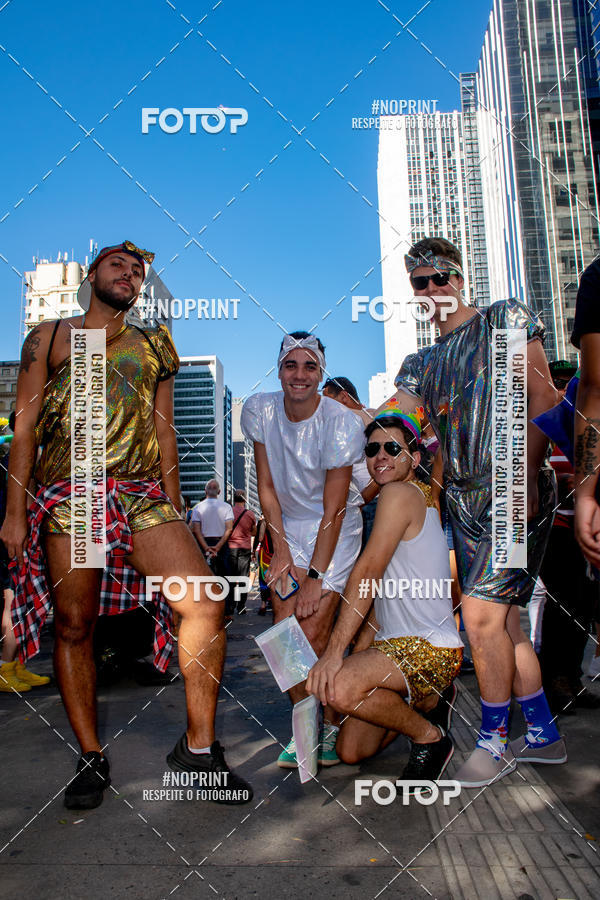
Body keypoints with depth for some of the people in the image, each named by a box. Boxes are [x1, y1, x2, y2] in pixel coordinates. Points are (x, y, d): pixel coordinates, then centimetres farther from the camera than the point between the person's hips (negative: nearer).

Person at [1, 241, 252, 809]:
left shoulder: (154, 347, 20)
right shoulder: (50, 337, 13)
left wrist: (173, 509, 16)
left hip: (144, 495, 2)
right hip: (68, 498, -1)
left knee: (206, 605, -12)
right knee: (74, 626, 4)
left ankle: (198, 746, 3)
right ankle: (91, 758, 23)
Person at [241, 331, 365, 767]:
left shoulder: (342, 422, -19)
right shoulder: (259, 409, -8)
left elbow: (333, 509, -17)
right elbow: (267, 486, -2)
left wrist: (317, 576, -16)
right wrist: (281, 548, -6)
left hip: (335, 531, -3)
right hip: (287, 526, 3)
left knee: (314, 632, -11)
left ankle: (331, 724, 14)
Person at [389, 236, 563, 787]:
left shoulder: (505, 319, 4)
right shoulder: (421, 364, 19)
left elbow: (542, 397, -5)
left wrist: (526, 475, -15)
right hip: (465, 501, 6)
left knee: (481, 614, -10)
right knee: (502, 622, 11)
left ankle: (494, 743, 9)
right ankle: (543, 735, 27)